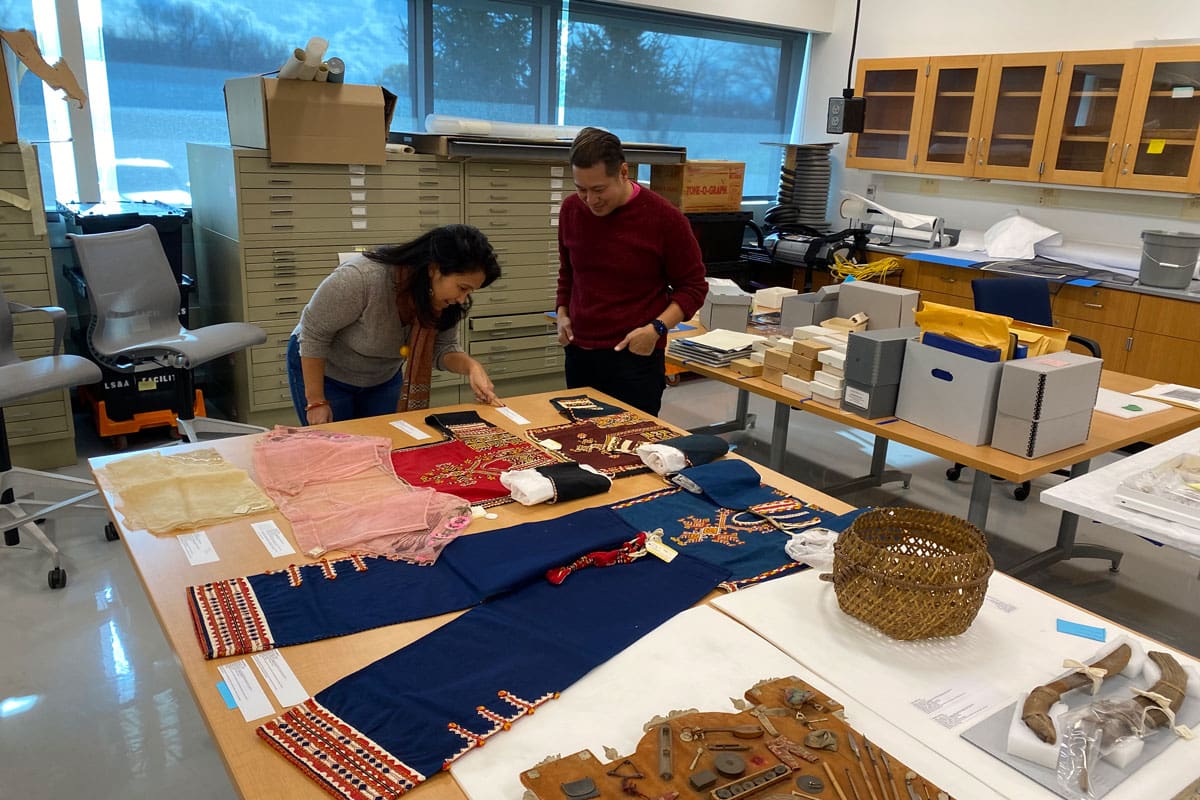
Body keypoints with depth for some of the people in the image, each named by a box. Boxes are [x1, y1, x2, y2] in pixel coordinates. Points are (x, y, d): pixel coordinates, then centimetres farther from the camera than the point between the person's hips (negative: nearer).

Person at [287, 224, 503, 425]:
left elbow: (443, 349, -10)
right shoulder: (361, 277, -36)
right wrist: (316, 401, -20)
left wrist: (471, 366, -31)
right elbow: (314, 334, -25)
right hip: (322, 370, -4)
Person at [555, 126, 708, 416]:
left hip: (635, 357, -4)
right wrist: (562, 313, 5)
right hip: (578, 354, 4)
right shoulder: (571, 210, 3)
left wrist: (657, 328, -15)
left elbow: (693, 286, -2)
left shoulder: (664, 218, -10)